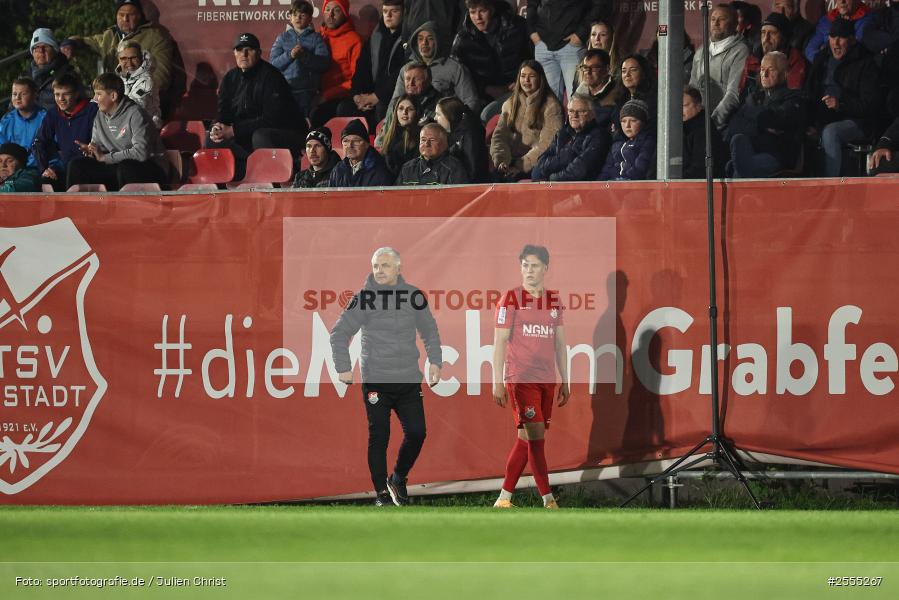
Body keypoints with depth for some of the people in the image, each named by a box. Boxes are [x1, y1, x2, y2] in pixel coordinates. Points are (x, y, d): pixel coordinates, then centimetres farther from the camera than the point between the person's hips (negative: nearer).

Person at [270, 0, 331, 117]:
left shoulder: (316, 38, 7)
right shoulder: (283, 38, 13)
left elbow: (324, 63, -5)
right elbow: (273, 63, 3)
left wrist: (305, 56, -19)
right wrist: (289, 55, -14)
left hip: (308, 91, -2)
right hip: (285, 89, 2)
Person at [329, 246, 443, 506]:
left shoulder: (414, 295, 4)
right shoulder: (364, 298, -4)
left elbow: (430, 332, 15)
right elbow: (339, 334, -1)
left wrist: (435, 361, 4)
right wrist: (343, 368, -9)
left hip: (409, 381, 3)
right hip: (375, 381, -3)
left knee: (416, 433, 0)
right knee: (379, 438, 0)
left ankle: (399, 479, 24)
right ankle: (382, 493, 10)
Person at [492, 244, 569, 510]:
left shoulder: (554, 300, 12)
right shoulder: (511, 299, -3)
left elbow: (560, 343, 17)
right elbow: (500, 342, -5)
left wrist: (565, 381, 15)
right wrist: (497, 383, -10)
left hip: (547, 379, 6)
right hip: (520, 378, -6)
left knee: (526, 440, 6)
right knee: (535, 436, -12)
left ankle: (504, 498, 12)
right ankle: (548, 500, -13)